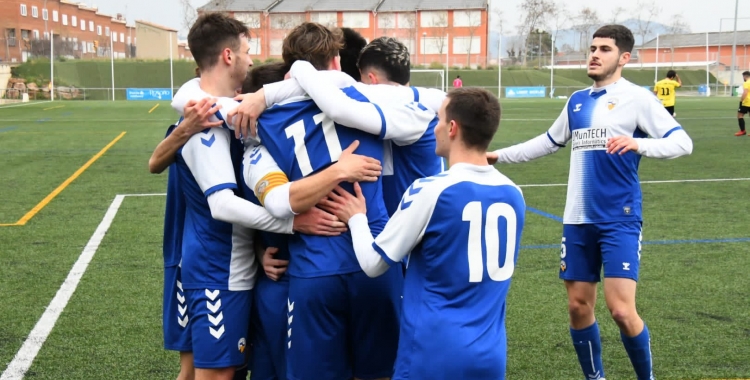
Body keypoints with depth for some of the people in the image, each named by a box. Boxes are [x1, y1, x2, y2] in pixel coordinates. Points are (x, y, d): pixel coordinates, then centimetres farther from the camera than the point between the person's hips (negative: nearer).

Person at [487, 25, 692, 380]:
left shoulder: (637, 98, -7)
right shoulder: (577, 100, 11)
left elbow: (682, 141, -14)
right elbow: (550, 141, 26)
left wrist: (638, 144, -32)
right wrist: (500, 155, 26)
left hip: (619, 220, -6)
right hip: (578, 219, 6)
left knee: (621, 310, -12)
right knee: (578, 306, 9)